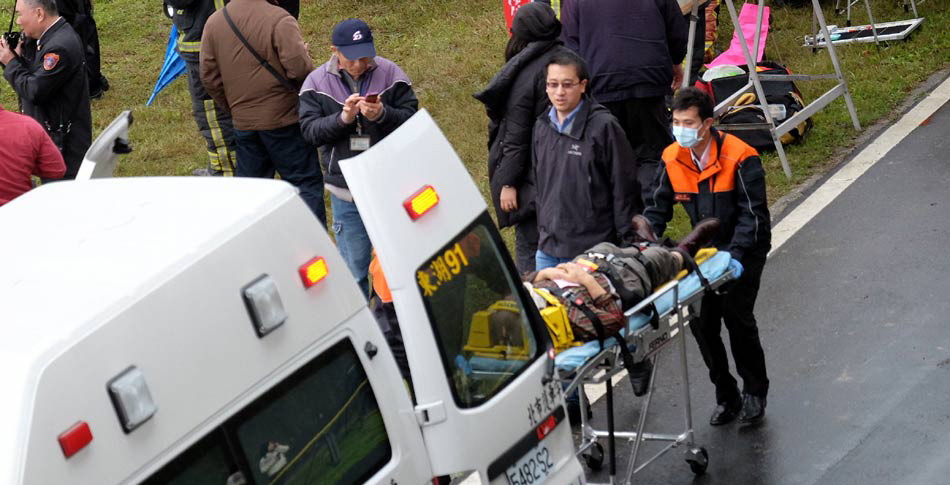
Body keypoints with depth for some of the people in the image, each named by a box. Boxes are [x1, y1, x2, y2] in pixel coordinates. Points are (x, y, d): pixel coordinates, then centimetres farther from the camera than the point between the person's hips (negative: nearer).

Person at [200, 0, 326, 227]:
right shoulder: (278, 19, -17)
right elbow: (300, 67, -22)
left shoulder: (214, 22, 3)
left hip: (242, 122, 5)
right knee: (306, 183, 3)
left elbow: (209, 77, 7)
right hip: (283, 119, -5)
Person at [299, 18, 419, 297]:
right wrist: (342, 118, -22)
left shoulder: (390, 74, -4)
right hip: (345, 191, 1)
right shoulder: (317, 83, -1)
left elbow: (411, 118, -5)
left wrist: (382, 115, -23)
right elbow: (309, 130, -6)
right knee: (354, 269, 9)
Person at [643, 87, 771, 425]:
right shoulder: (672, 159, -3)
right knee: (701, 321, 0)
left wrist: (736, 256, -32)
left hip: (744, 250, -5)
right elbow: (656, 207, 5)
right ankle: (726, 396, 17)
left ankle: (754, 393, 9)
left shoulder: (739, 158, -19)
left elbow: (753, 214, -20)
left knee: (736, 315, -11)